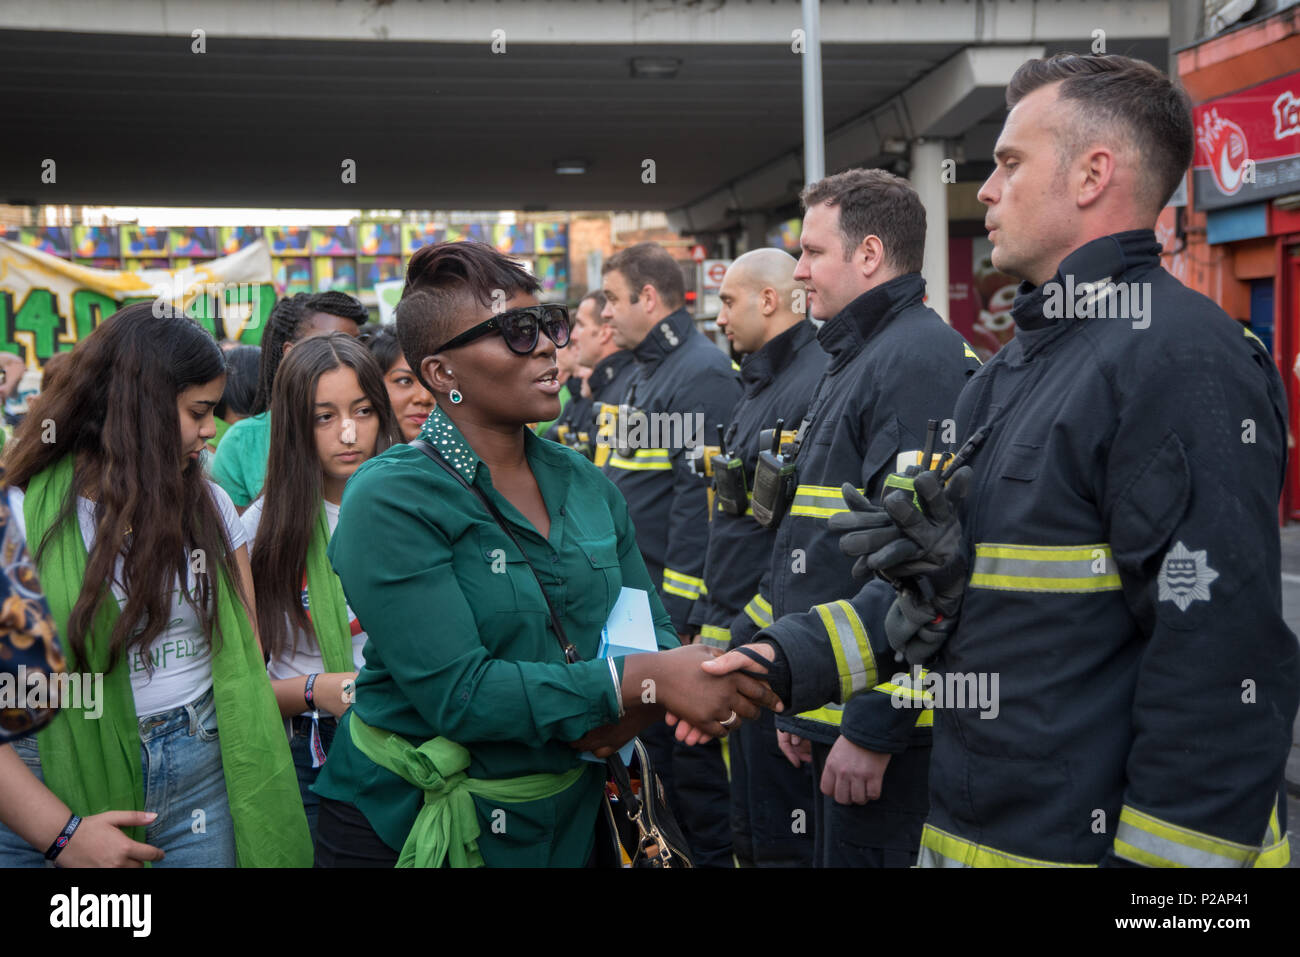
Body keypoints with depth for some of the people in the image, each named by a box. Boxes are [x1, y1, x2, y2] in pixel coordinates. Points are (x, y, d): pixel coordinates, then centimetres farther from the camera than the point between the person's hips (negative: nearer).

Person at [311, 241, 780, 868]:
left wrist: (636, 710, -21)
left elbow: (654, 629, 3)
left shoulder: (586, 485, 2)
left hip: (567, 817, 5)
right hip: (408, 827, -5)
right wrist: (646, 680, -31)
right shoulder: (390, 500, -18)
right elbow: (456, 692, -26)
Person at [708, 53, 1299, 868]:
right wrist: (788, 661, 1)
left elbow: (1219, 661, -23)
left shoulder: (1183, 356, -18)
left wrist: (1159, 854, -21)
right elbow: (947, 582, 13)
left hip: (1098, 835, -8)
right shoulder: (1015, 367, 12)